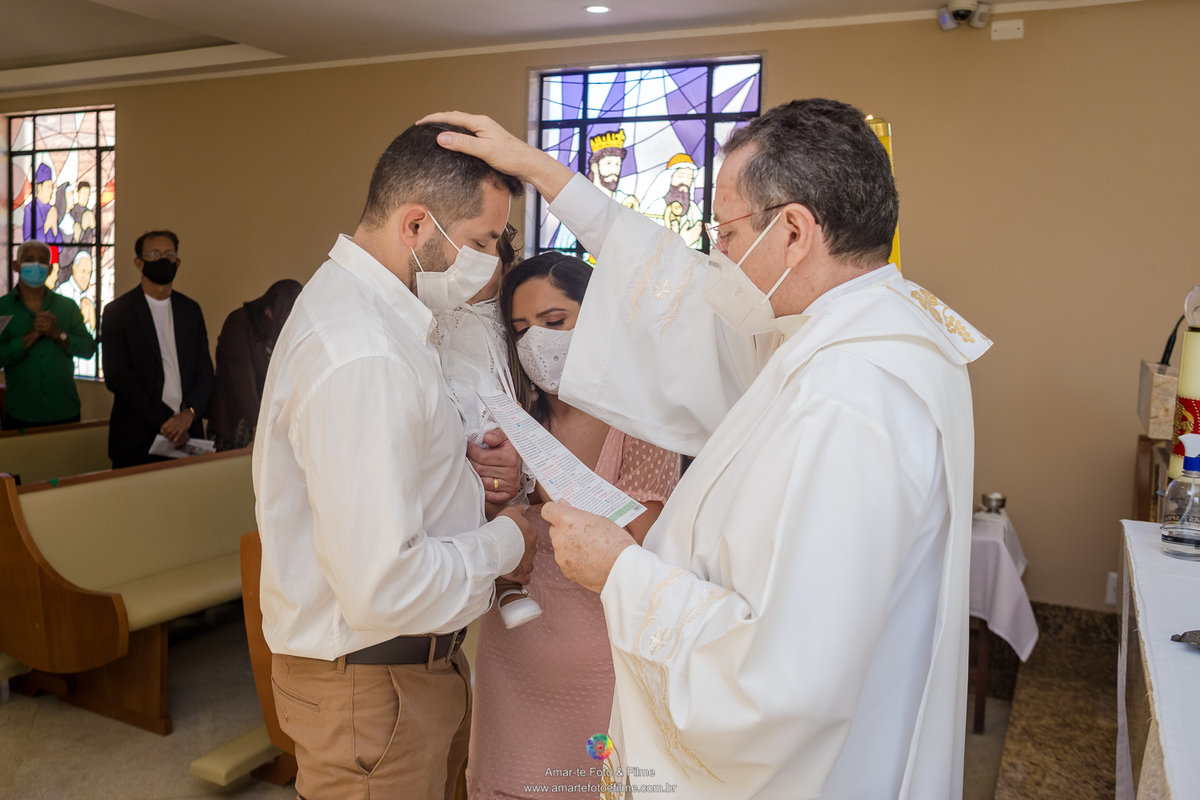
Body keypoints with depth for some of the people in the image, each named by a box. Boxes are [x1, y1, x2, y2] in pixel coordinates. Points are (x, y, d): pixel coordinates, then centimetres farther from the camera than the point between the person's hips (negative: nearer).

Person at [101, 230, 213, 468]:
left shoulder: (191, 310, 11)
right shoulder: (116, 312, 0)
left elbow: (204, 371, 8)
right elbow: (117, 378, -7)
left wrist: (189, 413, -10)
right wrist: (165, 422, -13)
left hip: (186, 435, 3)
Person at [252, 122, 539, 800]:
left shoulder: (361, 306, 6)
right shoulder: (361, 357, -29)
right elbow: (383, 587, -31)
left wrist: (469, 472, 0)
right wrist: (504, 544, -15)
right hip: (372, 686, -10)